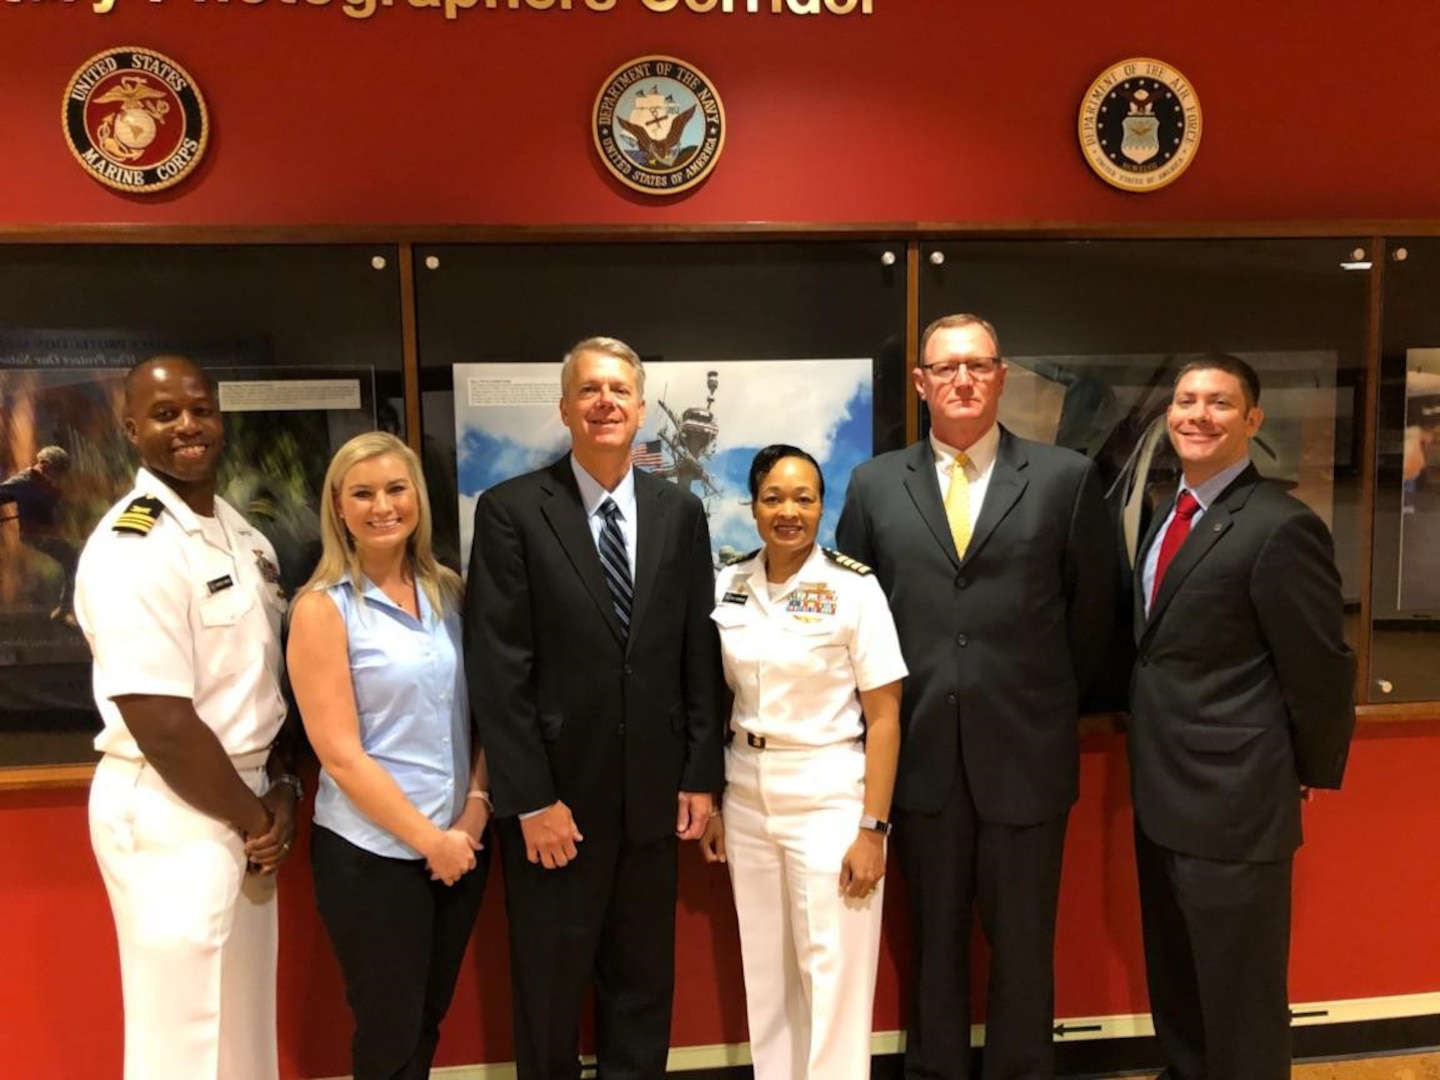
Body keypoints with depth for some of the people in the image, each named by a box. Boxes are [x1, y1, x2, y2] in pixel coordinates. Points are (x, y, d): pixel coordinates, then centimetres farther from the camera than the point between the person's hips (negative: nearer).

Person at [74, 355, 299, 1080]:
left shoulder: (241, 534, 8)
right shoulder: (132, 548, -19)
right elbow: (163, 726, -22)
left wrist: (280, 789, 1)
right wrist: (255, 818, -11)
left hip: (242, 801, 8)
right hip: (171, 813, -8)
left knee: (246, 1022, 20)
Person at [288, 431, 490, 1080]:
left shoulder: (448, 591, 3)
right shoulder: (322, 608, -11)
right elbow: (341, 756, -14)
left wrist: (476, 805, -6)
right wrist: (427, 838, -12)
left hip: (461, 839, 5)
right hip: (371, 852, -4)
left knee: (430, 1018, 19)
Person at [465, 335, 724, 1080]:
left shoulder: (681, 513, 3)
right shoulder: (511, 510, -8)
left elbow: (700, 655, 5)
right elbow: (498, 670, -11)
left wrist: (702, 775, 2)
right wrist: (530, 799, -13)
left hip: (653, 792, 3)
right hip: (556, 793, -3)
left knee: (643, 985, 19)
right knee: (549, 992, 15)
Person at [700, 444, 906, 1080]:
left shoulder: (854, 587, -10)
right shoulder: (727, 585, 2)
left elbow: (884, 717, -9)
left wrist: (873, 828, -12)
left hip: (830, 798, -4)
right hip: (746, 797, 4)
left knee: (834, 975, 4)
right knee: (765, 974, 15)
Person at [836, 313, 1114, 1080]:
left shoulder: (1066, 478, -1)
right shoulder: (874, 484, 3)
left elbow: (1092, 614, 4)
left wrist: (1050, 705, 8)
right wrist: (887, 721, 5)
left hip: (1025, 752, -1)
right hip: (920, 752, 2)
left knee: (1022, 944, 14)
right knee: (933, 939, 16)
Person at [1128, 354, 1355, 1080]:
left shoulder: (1280, 526, -18)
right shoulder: (1169, 516, 9)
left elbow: (1319, 670, -14)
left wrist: (1311, 772, -3)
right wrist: (1149, 757, 14)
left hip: (1233, 801, -8)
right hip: (1162, 794, 8)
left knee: (1239, 999, 9)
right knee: (1174, 981, 24)